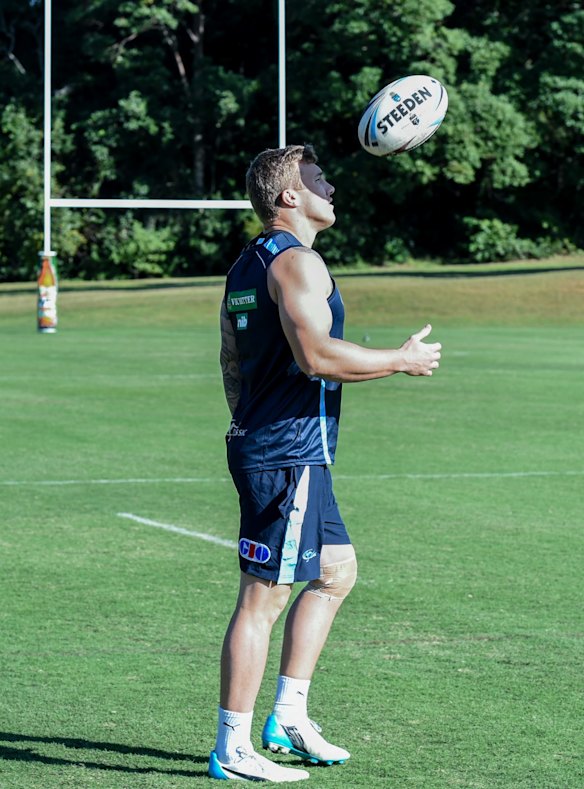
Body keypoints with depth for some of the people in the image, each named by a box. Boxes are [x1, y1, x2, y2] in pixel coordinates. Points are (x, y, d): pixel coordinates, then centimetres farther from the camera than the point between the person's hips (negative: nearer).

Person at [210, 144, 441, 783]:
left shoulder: (247, 265, 17)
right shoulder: (297, 261, -14)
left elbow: (232, 361, 22)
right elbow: (316, 355, -25)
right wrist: (402, 360, -14)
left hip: (260, 443, 10)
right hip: (289, 455, -10)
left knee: (337, 569, 19)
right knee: (263, 597, -6)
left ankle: (288, 717, 19)